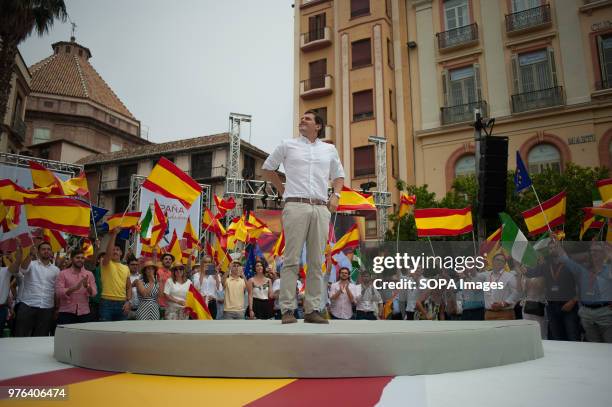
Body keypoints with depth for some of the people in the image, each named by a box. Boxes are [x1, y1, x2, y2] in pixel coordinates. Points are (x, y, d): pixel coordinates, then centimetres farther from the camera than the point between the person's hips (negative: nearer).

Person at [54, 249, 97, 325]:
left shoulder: (89, 274, 8)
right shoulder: (63, 273, 2)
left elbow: (94, 293, 0)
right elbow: (59, 292, -9)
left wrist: (87, 286, -22)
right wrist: (75, 288, -24)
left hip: (84, 313, 2)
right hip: (66, 313, -2)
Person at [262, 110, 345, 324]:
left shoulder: (329, 150, 19)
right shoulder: (287, 145, 12)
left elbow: (338, 176, 28)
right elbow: (267, 168, 21)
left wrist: (335, 195, 9)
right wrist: (282, 190, 11)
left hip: (321, 208, 3)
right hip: (295, 206, -3)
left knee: (316, 262, 1)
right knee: (292, 259, -7)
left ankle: (313, 309, 7)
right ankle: (288, 309, -4)